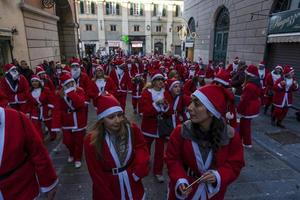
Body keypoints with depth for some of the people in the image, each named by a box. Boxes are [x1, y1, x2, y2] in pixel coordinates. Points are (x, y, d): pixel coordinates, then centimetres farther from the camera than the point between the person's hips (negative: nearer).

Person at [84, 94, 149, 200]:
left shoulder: (132, 129, -17)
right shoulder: (91, 141, -20)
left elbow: (141, 146, 0)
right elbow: (96, 175, -12)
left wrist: (140, 168, -16)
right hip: (107, 188, -2)